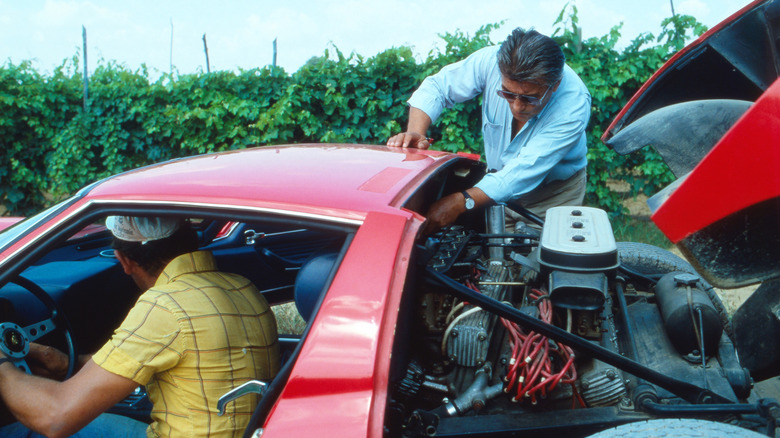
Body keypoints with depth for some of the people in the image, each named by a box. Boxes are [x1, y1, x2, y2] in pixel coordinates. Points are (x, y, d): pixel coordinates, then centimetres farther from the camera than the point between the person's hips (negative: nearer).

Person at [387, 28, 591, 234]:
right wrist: (415, 133, -32)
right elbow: (436, 87, -12)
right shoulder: (491, 61, -25)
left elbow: (526, 170, -38)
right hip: (499, 177, 2)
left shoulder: (574, 103, -32)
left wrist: (462, 202, -47)